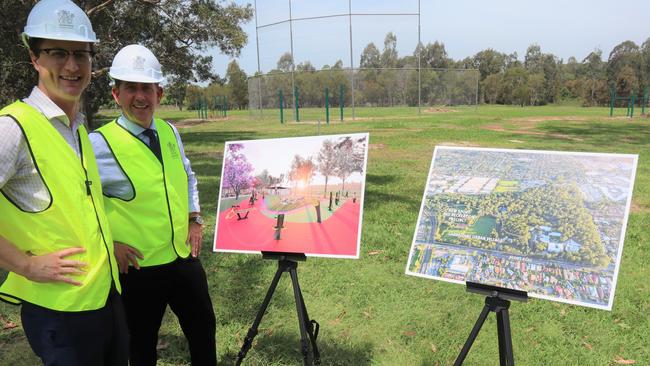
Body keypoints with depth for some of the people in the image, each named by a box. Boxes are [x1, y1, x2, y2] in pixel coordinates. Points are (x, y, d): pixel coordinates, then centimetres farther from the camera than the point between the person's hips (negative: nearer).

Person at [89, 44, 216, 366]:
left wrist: (194, 219, 9)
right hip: (138, 267, -5)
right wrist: (107, 244, -14)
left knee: (203, 331, 20)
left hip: (185, 257, 5)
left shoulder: (170, 132, 3)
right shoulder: (99, 145, -16)